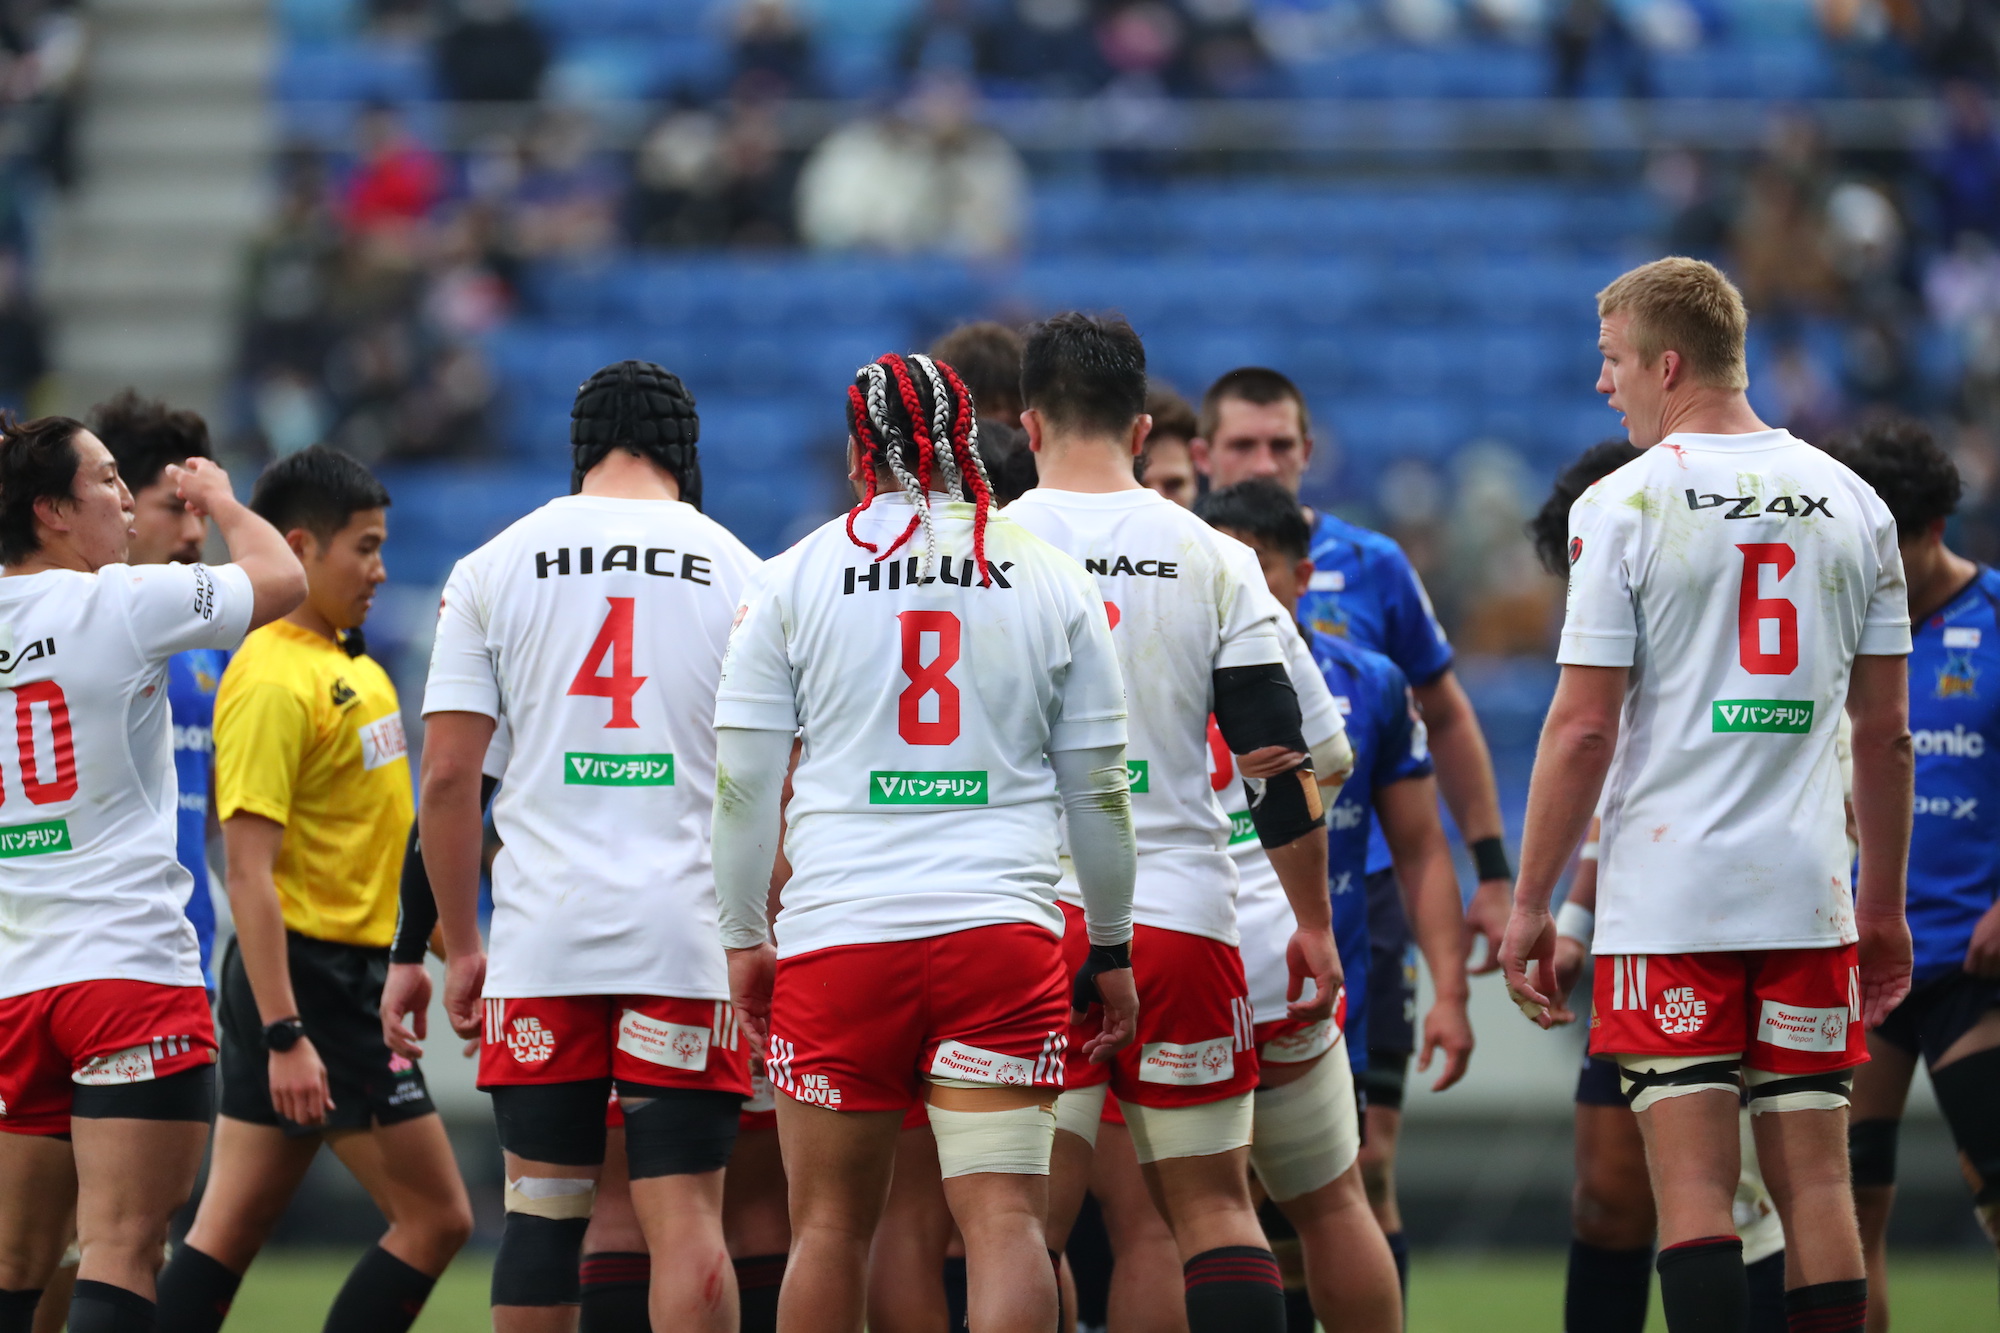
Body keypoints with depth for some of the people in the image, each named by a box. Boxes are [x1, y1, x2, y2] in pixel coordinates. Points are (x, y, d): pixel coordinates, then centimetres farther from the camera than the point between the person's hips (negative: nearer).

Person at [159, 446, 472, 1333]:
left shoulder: (349, 663, 13)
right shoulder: (273, 684, -17)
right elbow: (249, 870, -21)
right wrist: (285, 1034, -25)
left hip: (352, 973, 9)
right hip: (311, 980, -9)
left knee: (233, 1226, 7)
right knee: (435, 1217, -6)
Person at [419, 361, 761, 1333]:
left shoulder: (492, 569, 7)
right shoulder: (741, 575, 6)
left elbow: (448, 777, 3)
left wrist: (459, 944, 10)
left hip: (540, 937, 1)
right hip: (688, 935, -1)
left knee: (542, 1211, 6)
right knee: (685, 1218, -4)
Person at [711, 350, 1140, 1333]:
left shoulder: (793, 580, 4)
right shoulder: (1053, 582, 7)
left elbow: (746, 784, 3)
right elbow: (1097, 792, 11)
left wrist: (743, 937, 13)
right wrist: (1112, 951, 19)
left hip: (838, 935, 0)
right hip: (1004, 933, 0)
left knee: (830, 1224, 8)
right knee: (1005, 1219, -5)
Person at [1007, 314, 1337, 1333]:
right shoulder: (1215, 562, 4)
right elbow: (1281, 761, 2)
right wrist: (1314, 927, 10)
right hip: (1184, 920, 1)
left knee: (1025, 1218, 0)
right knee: (1214, 1206, 6)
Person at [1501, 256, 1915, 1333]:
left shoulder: (1624, 506, -6)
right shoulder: (1851, 505, 8)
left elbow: (1582, 731, -8)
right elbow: (1885, 736, 11)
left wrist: (1530, 905, -1)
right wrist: (1884, 908, 19)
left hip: (1666, 891, -4)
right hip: (1809, 893, 4)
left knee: (1694, 1182, -4)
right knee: (1814, 1177, 5)